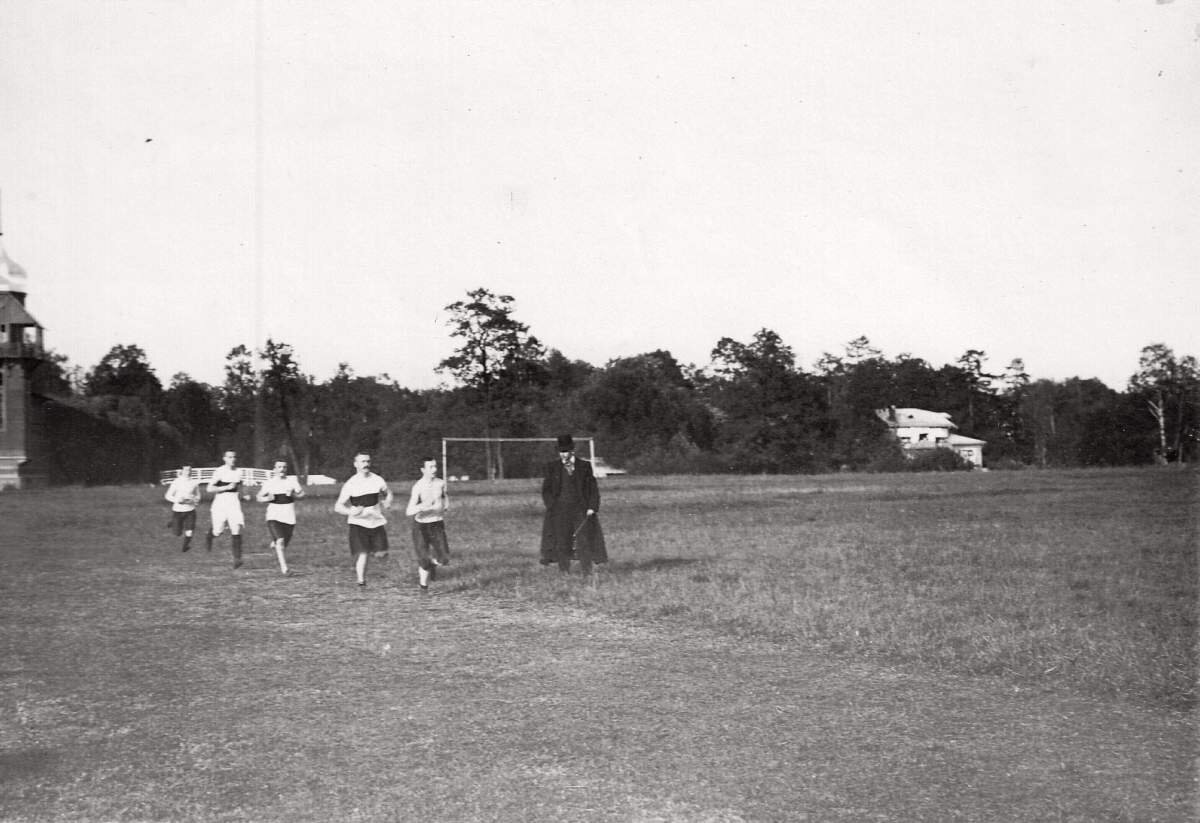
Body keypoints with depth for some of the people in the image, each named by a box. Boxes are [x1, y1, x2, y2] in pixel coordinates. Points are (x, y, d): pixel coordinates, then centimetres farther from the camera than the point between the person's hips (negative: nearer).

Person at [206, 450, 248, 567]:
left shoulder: (239, 472, 7)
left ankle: (237, 558, -14)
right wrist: (226, 487, -17)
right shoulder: (219, 471, -7)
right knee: (218, 532, 4)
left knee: (236, 530, -12)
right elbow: (210, 489, -11)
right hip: (220, 503, -3)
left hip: (234, 503, 3)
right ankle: (210, 535, 42)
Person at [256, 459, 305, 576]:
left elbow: (301, 494, 6)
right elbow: (259, 497, 8)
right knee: (280, 541, -22)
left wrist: (293, 494, -13)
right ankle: (284, 568, -22)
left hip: (289, 518, 3)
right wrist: (267, 498, -12)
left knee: (284, 543, 13)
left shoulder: (292, 480, 4)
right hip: (274, 517, -3)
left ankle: (274, 545, 50)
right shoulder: (269, 483, 1)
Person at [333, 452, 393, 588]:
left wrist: (387, 503, 1)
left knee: (381, 554, -2)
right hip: (358, 522, -3)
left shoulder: (377, 480, 1)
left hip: (376, 521, 3)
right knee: (362, 553, -13)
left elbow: (388, 493, 22)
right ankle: (361, 581, 1)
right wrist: (351, 512, -30)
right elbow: (338, 506, -11)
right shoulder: (350, 484, -9)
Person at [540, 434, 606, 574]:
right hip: (560, 510, 0)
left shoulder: (584, 466, 6)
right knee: (561, 541, -1)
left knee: (584, 540, -6)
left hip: (581, 510, 0)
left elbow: (593, 489, 8)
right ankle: (564, 572, 4)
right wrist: (552, 507, -3)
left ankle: (586, 572, -3)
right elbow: (546, 490, 8)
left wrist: (592, 507, -3)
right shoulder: (552, 467, 7)